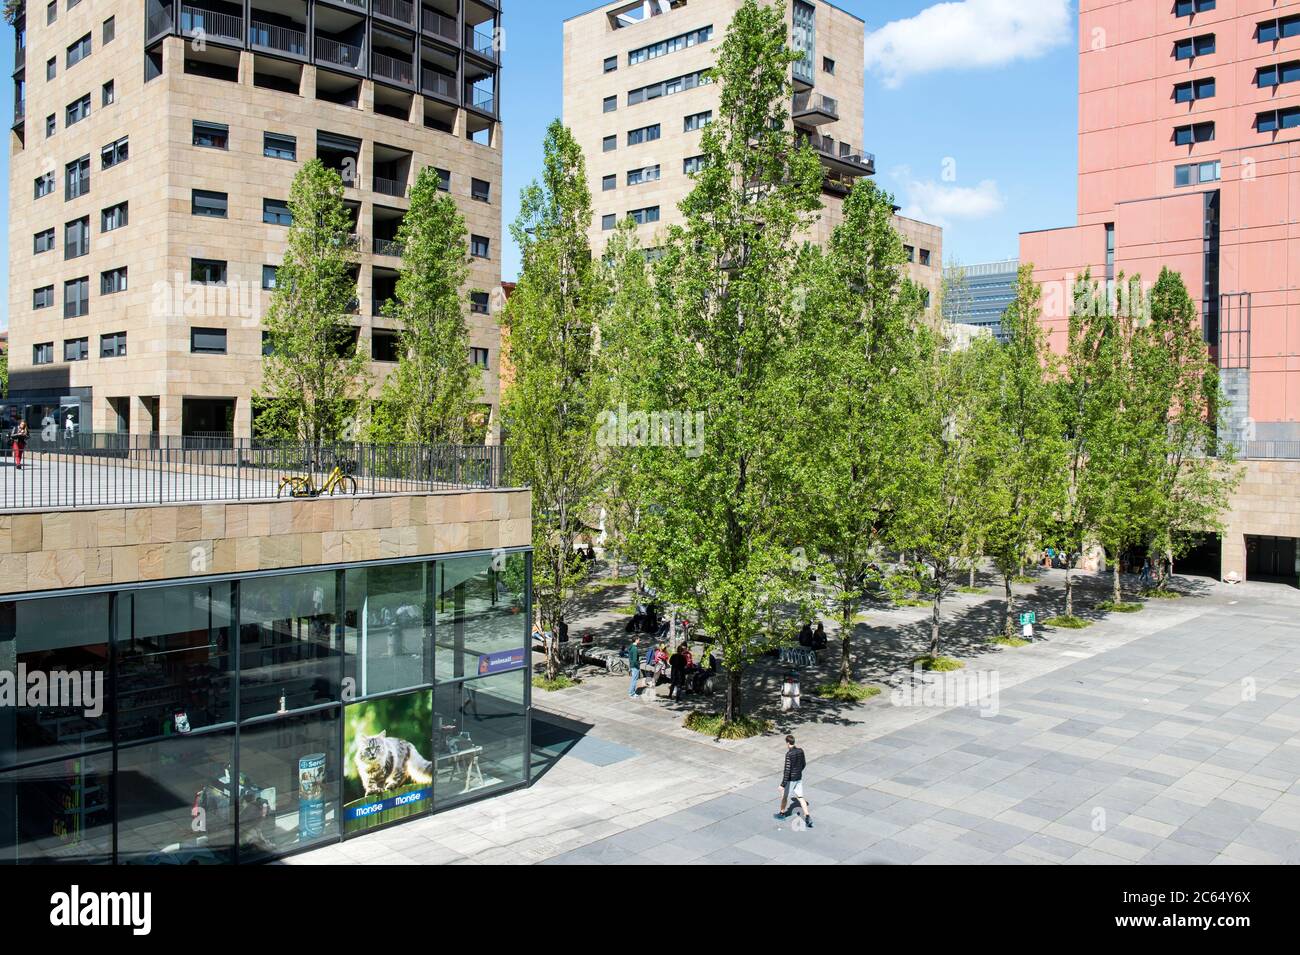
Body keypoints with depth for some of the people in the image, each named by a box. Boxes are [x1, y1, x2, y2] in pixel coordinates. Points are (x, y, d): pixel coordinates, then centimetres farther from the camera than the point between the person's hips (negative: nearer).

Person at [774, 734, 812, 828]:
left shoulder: (789, 754, -24)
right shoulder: (800, 751, -2)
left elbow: (787, 770, -25)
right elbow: (804, 764, 12)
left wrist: (783, 784, -21)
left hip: (790, 779, -6)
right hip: (799, 778, 6)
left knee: (784, 796, 15)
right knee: (800, 797, 9)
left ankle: (782, 813, 33)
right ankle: (807, 817, -2)